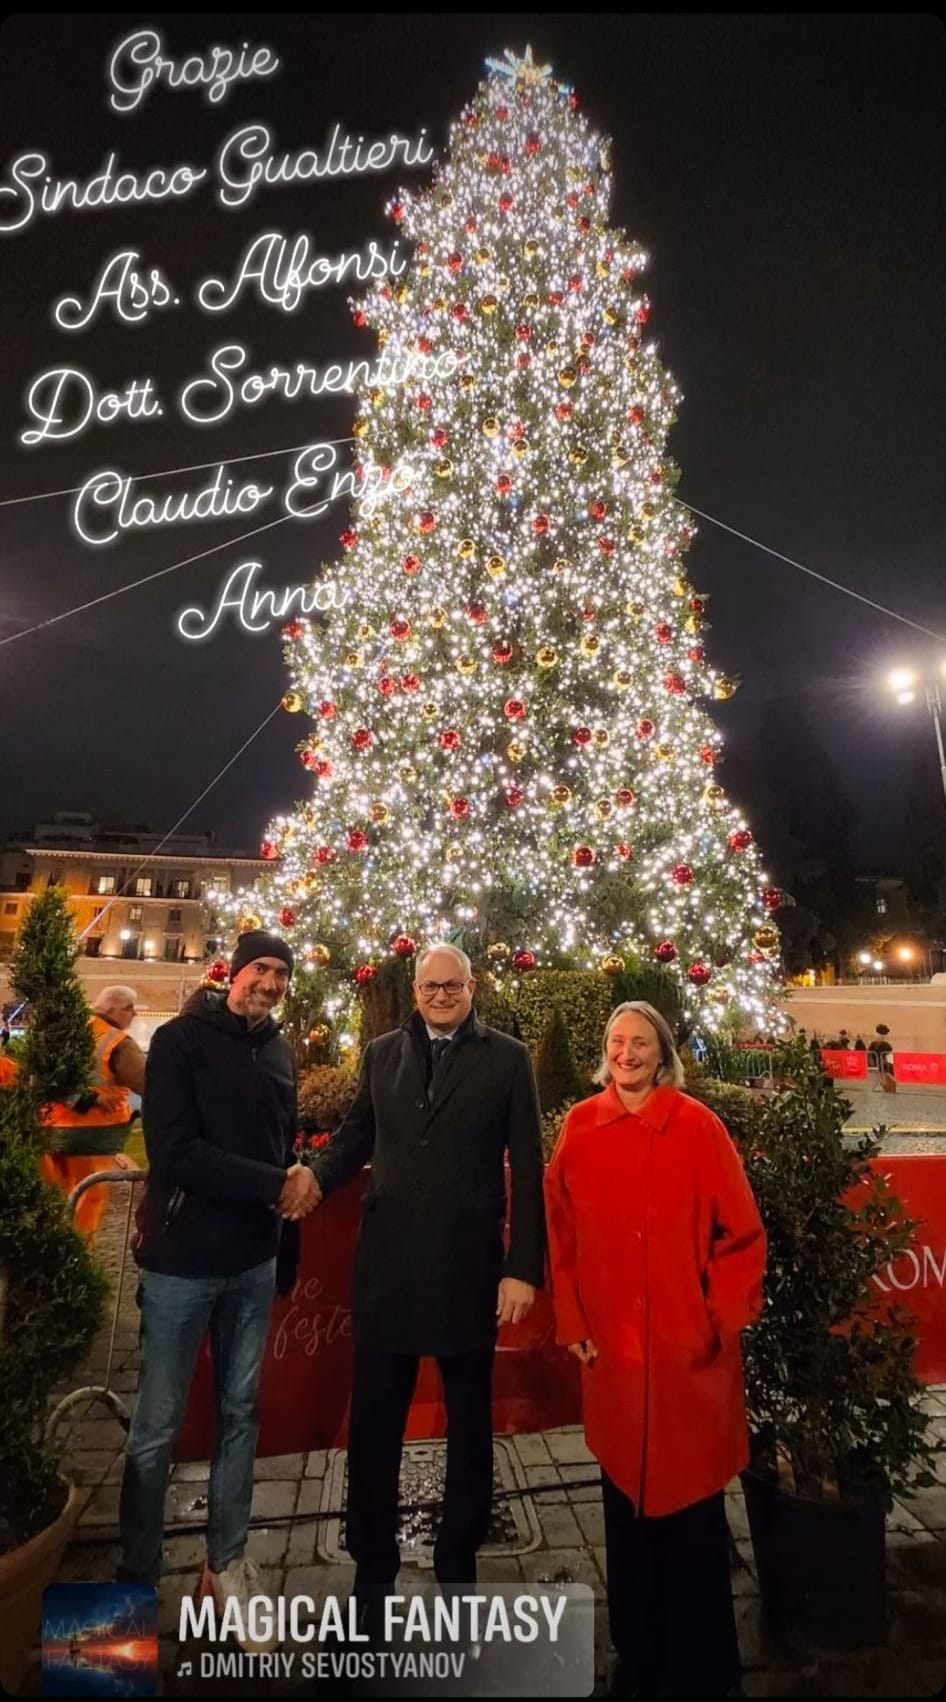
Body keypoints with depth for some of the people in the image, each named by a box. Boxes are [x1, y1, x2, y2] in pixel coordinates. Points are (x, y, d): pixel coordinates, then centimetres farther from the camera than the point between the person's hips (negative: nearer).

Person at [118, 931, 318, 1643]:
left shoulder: (280, 1050, 6)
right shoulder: (181, 1038, -11)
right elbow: (174, 1150, -19)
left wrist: (296, 1179, -2)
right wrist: (274, 1186, -18)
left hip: (254, 1260, 6)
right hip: (182, 1259, -5)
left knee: (241, 1413, 17)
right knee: (158, 1425, 7)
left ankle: (227, 1560, 35)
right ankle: (139, 1573, 28)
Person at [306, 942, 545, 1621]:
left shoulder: (508, 1058, -4)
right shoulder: (382, 1052, 5)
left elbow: (528, 1168, -5)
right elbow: (357, 1134, 9)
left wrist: (524, 1266, -8)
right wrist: (315, 1177, -12)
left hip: (469, 1266, -2)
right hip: (386, 1262, 2)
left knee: (469, 1423, 17)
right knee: (374, 1420, 13)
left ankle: (458, 1561, 39)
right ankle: (373, 1564, 35)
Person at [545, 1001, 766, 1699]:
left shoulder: (697, 1126, -10)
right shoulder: (581, 1127, -2)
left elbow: (742, 1232, -5)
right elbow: (562, 1230, 3)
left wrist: (720, 1319, -7)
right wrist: (572, 1321, 1)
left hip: (688, 1346, -2)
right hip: (611, 1344, 3)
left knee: (691, 1497, 11)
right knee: (626, 1492, 16)